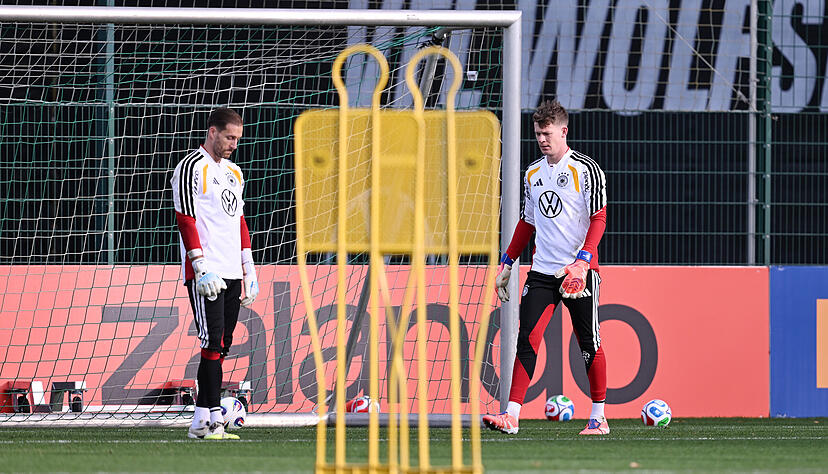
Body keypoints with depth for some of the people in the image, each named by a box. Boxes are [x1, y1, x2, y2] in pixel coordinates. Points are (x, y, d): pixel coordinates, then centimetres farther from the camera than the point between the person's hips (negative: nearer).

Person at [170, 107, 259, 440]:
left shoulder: (234, 172, 19)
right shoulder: (192, 168, -7)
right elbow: (186, 221, -12)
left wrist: (249, 271, 17)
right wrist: (202, 269, -18)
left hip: (232, 273, 8)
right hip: (206, 274, -8)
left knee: (222, 347, 6)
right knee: (213, 344, -14)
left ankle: (201, 421, 8)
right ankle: (213, 420, -15)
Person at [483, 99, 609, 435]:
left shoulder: (585, 170, -5)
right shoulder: (533, 174, 14)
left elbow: (599, 218, -10)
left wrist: (583, 260, -22)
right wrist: (507, 263, 18)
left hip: (579, 271, -5)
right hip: (542, 270, 5)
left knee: (589, 343, 3)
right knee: (527, 338, -8)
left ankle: (598, 417, 14)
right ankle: (511, 416, -15)